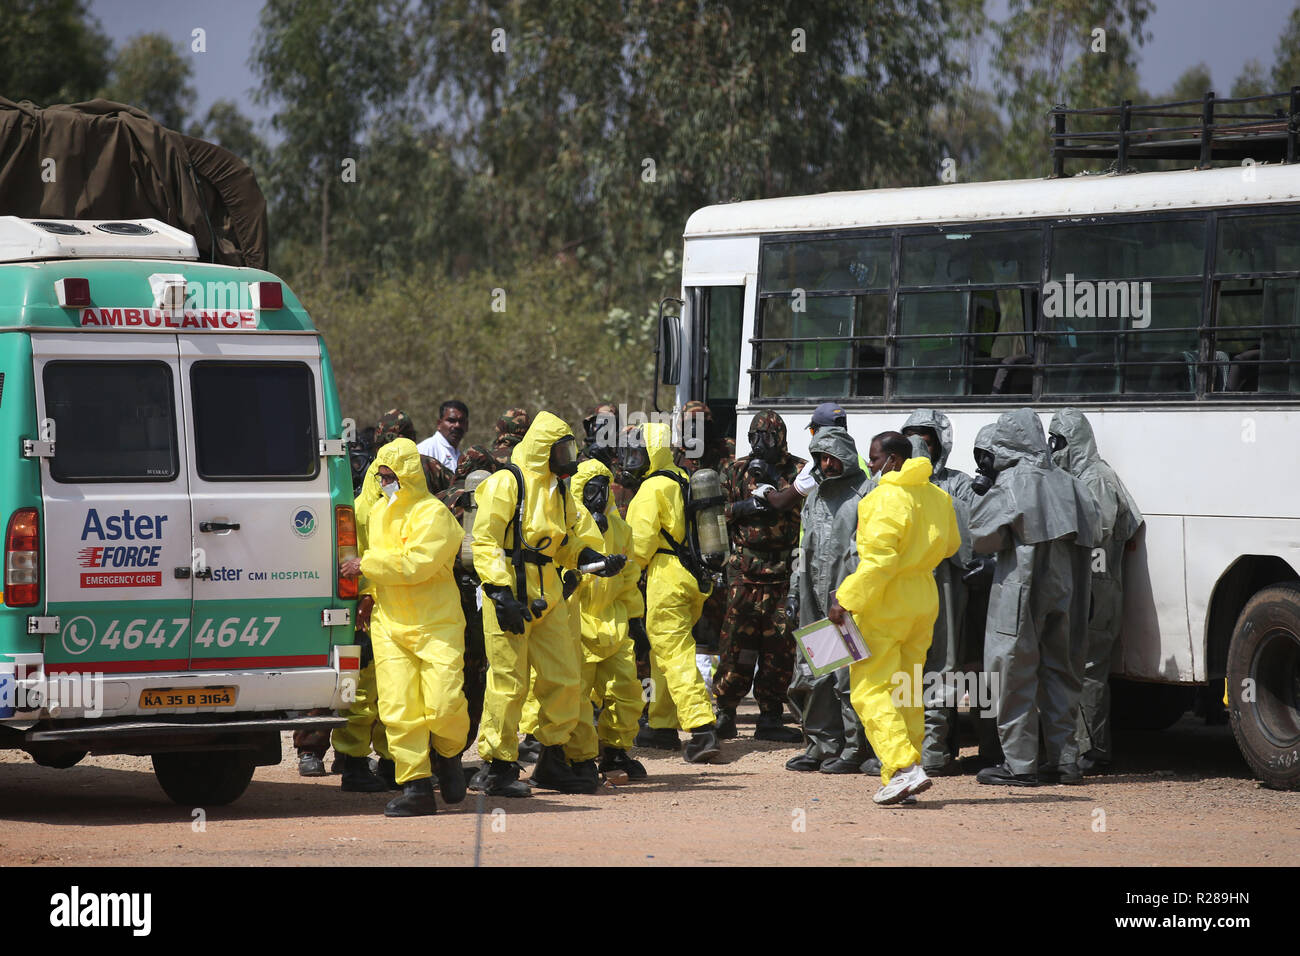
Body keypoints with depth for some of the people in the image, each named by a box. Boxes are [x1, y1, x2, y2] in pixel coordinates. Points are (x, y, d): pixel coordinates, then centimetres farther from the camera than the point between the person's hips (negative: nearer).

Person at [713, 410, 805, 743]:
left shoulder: (797, 470, 7)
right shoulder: (736, 471, 12)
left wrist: (776, 480, -13)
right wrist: (744, 508, -5)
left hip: (784, 569, 0)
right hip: (745, 568, 0)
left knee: (780, 643, 0)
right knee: (737, 640, -4)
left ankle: (769, 718, 7)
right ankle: (725, 712, 4)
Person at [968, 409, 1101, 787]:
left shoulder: (1011, 485, -9)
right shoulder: (1069, 484, 10)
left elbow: (984, 538, -7)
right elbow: (1094, 535, 15)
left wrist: (984, 495, 5)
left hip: (1022, 591, -6)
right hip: (1065, 595, 6)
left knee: (1015, 673, -1)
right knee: (1059, 672, 13)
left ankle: (1019, 763, -3)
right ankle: (1063, 759, 14)